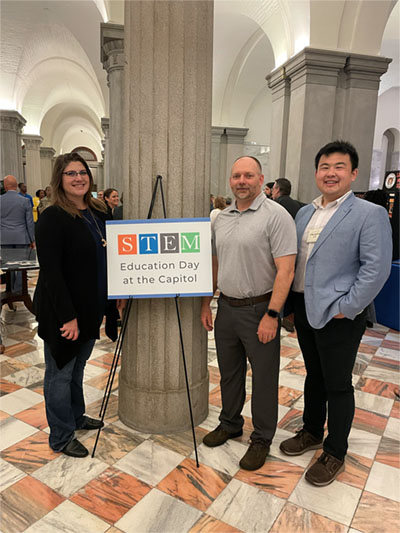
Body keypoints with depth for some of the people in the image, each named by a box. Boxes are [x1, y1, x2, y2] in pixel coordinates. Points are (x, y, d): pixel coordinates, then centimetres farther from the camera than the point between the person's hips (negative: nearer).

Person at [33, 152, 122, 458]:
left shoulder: (99, 213, 7)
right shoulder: (53, 217, -15)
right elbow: (50, 270, -20)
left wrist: (108, 305, 9)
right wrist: (67, 316, -21)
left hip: (91, 308, 7)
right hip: (62, 312, -7)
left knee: (77, 367, 23)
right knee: (60, 373, 9)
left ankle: (76, 416, 43)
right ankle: (61, 438, 27)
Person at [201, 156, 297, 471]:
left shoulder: (276, 216, -12)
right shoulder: (221, 218, 9)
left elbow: (285, 271, -17)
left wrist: (271, 315, -21)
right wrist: (206, 303, 12)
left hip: (259, 310, -6)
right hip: (226, 307, 6)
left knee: (264, 378, 8)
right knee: (229, 372, 20)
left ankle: (262, 439, 28)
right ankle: (230, 424, 40)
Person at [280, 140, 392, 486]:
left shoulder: (370, 214, -10)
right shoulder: (305, 213, 10)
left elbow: (376, 268, -15)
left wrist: (345, 308, -17)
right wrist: (291, 306, 12)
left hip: (338, 316, -6)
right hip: (304, 310, 6)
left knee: (337, 385, 8)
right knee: (314, 376, 22)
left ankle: (335, 454, 29)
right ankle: (312, 432, 42)